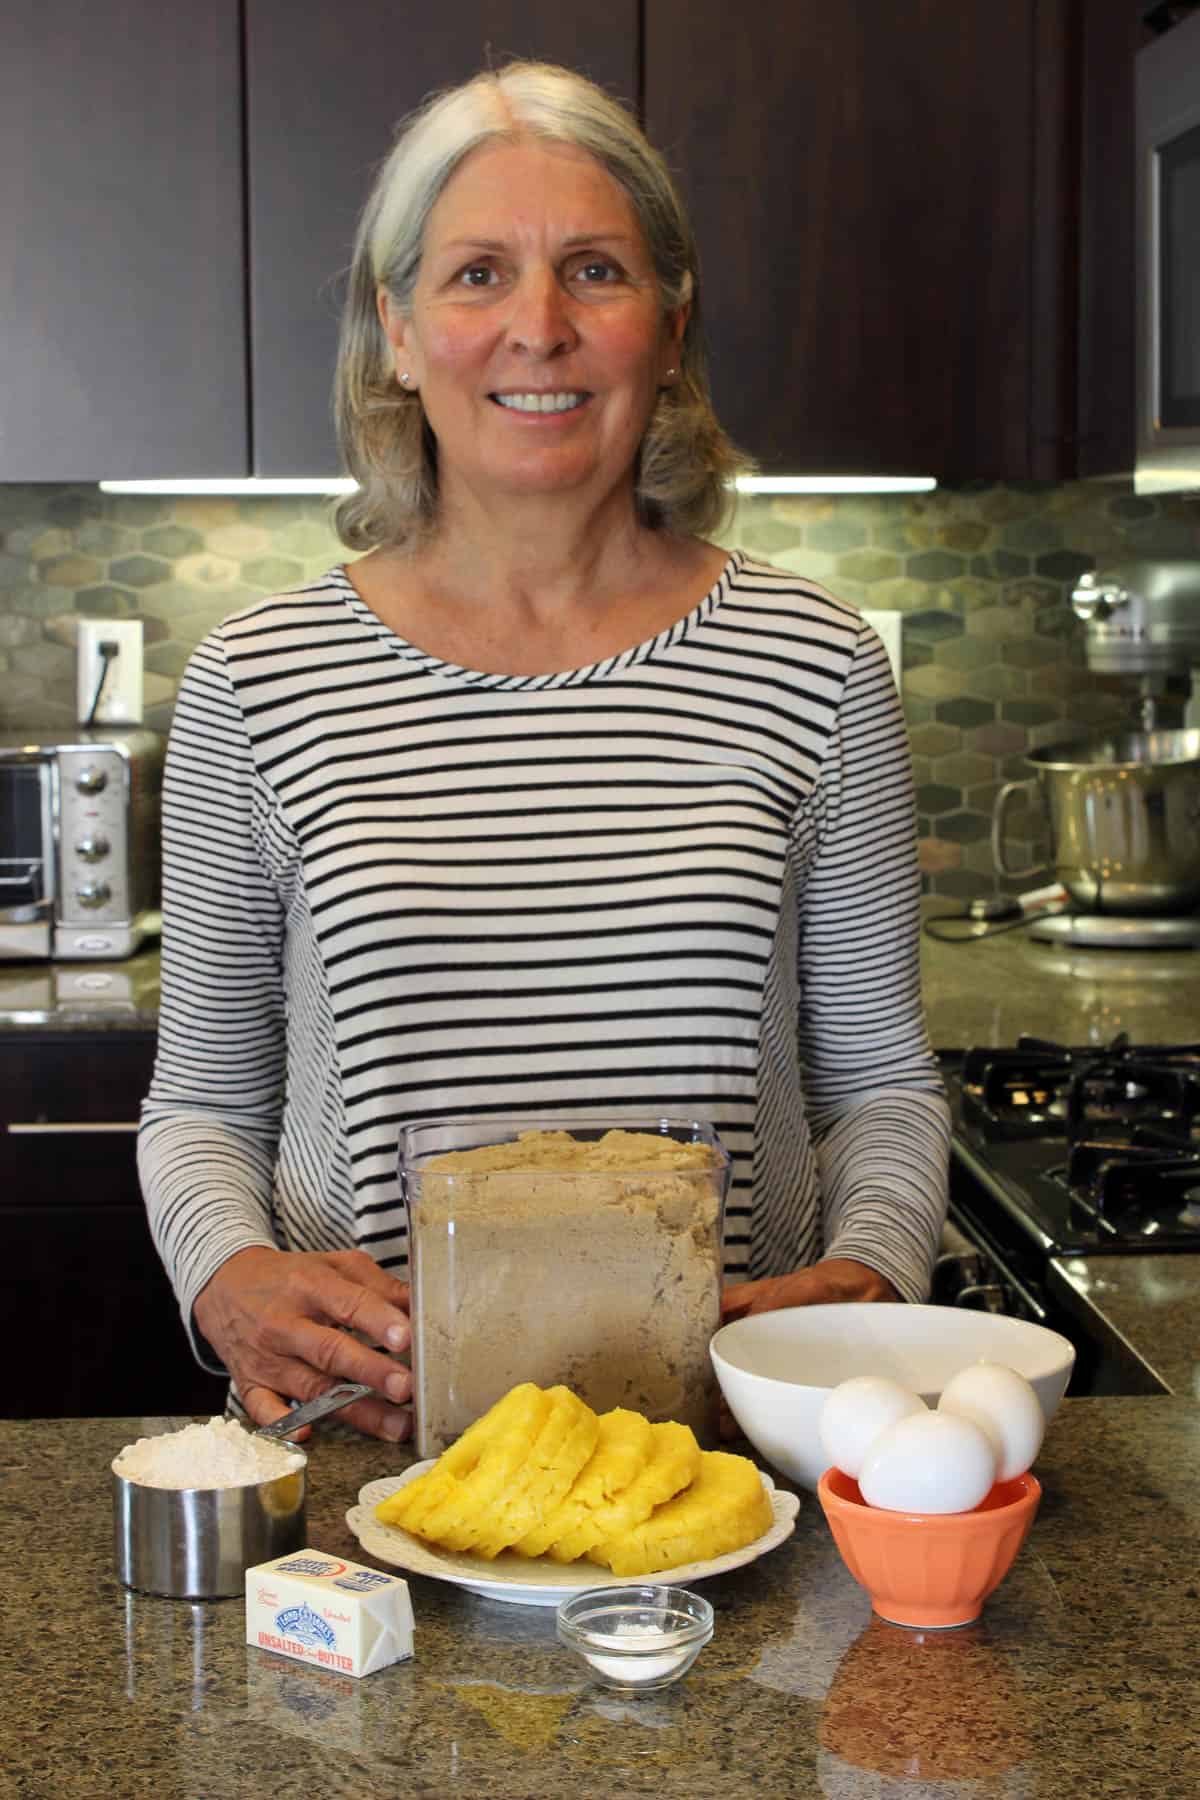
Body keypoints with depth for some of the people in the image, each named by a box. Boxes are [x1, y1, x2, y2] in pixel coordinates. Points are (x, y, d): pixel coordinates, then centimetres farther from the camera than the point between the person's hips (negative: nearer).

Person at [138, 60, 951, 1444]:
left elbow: (880, 1080, 11)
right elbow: (203, 1100, 11)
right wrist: (231, 1278, -9)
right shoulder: (258, 683, 2)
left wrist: (866, 1278, -8)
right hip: (374, 1440, 2)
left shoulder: (813, 666, 3)